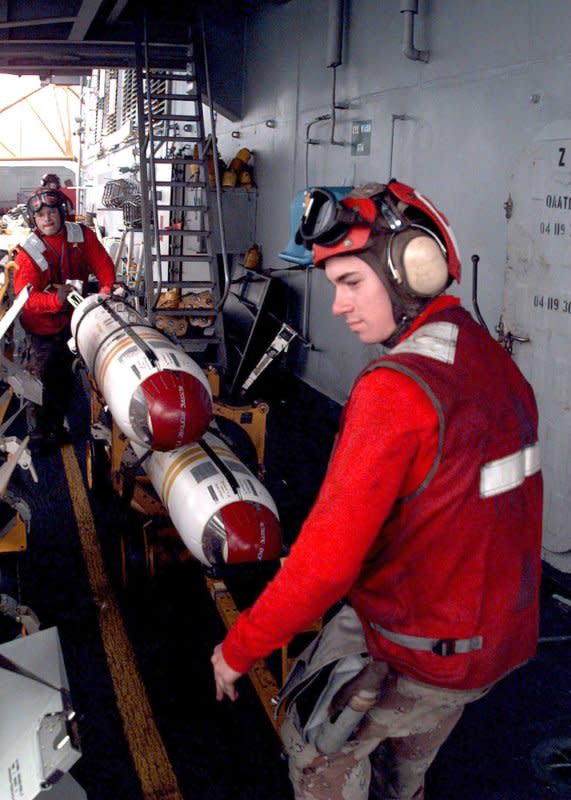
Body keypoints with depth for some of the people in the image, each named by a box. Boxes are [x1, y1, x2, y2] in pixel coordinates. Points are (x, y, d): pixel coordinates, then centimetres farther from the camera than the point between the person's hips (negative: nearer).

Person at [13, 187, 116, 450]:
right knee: (41, 380, -4)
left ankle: (57, 426, 34)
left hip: (72, 319, 5)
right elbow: (25, 296, -28)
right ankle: (38, 435, 10)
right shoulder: (28, 251, -21)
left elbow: (103, 263, -6)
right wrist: (56, 299, -44)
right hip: (41, 325, -4)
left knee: (64, 378, 17)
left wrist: (106, 289, -24)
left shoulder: (81, 235, -10)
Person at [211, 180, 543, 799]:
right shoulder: (492, 359, -2)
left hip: (422, 649, -8)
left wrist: (239, 648, -16)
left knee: (316, 744, 18)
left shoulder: (396, 388, -30)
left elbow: (328, 559, -30)